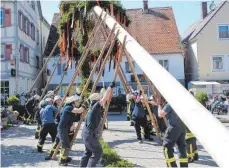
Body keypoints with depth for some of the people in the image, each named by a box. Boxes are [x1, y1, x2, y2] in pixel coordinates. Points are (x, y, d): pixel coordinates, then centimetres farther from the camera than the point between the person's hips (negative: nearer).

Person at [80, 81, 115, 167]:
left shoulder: (97, 108, 8)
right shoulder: (94, 107, -17)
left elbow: (107, 99, 16)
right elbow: (104, 98, -23)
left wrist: (111, 89, 12)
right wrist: (110, 87, -17)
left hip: (88, 133, 10)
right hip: (90, 134, -10)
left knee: (88, 152, 19)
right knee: (97, 152, -6)